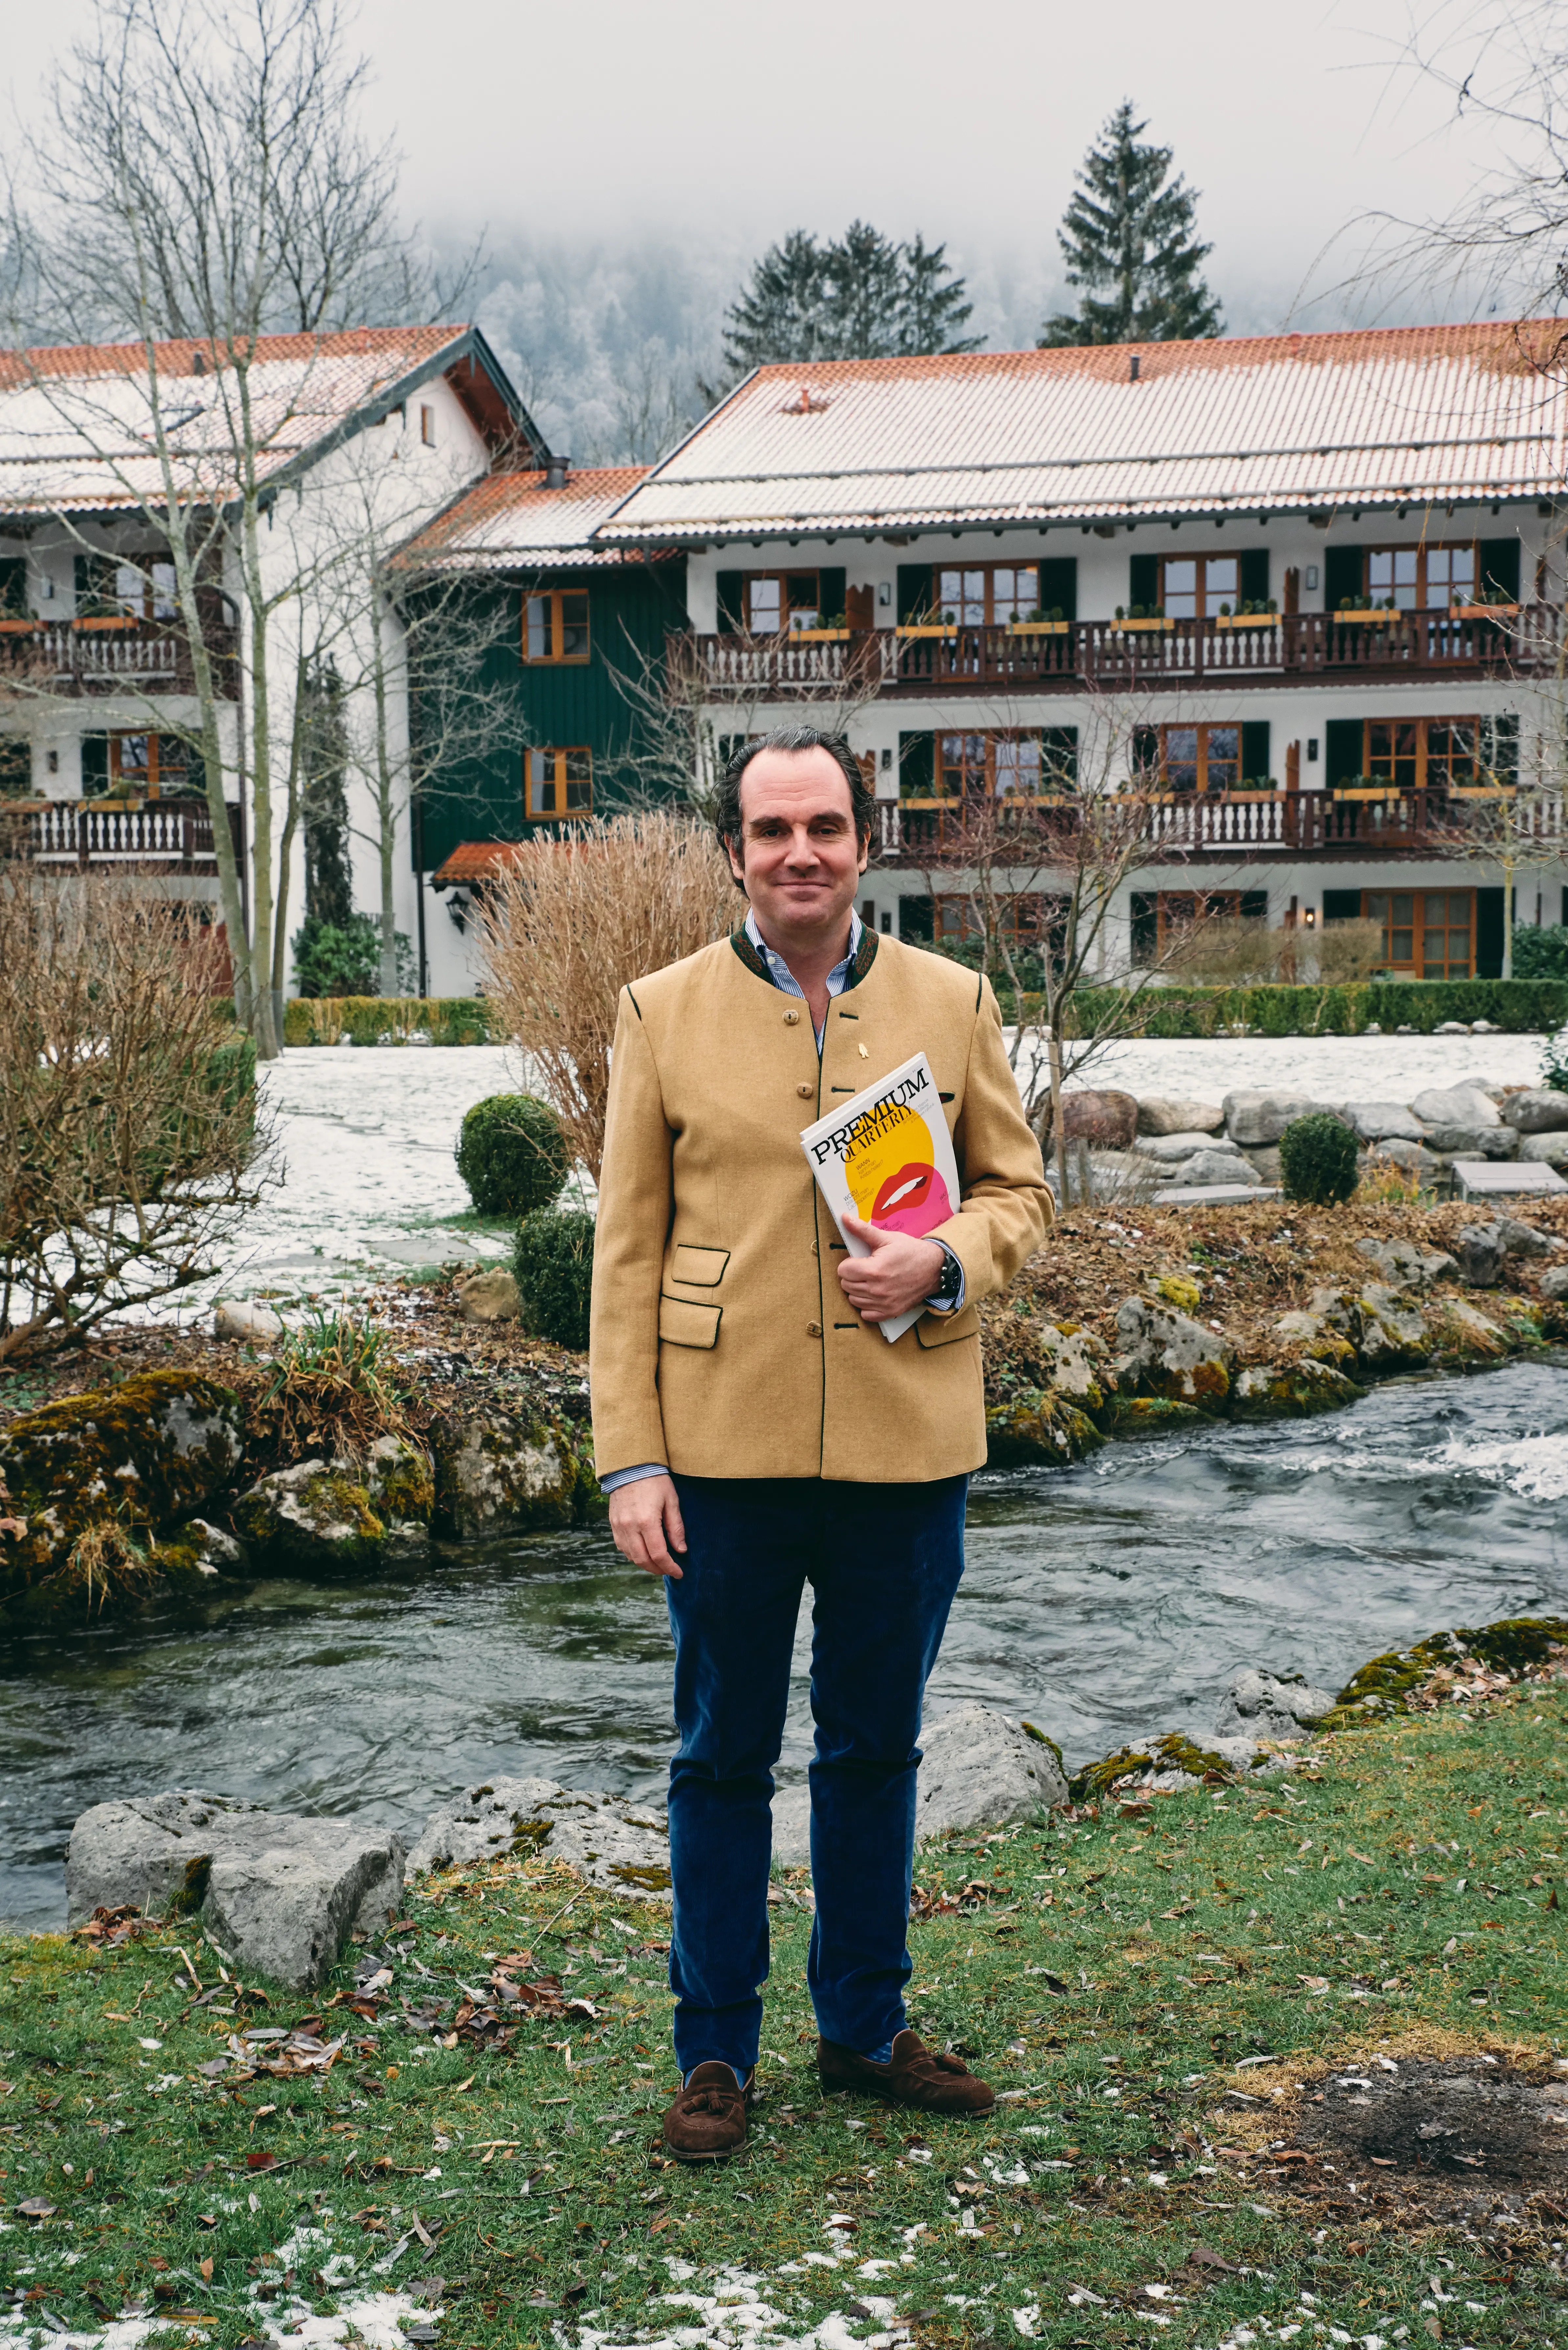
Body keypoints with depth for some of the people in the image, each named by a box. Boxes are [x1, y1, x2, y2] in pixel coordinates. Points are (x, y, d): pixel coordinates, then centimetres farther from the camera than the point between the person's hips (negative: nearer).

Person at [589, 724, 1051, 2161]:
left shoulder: (953, 1003, 4)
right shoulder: (662, 1013, 0)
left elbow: (1020, 1190, 11)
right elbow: (627, 1251, 0)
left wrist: (945, 1263, -13)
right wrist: (629, 1459, -6)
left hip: (906, 1450, 2)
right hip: (725, 1451, -1)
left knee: (878, 1750, 14)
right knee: (723, 1758, 9)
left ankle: (866, 2029, 31)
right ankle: (716, 2053, 24)